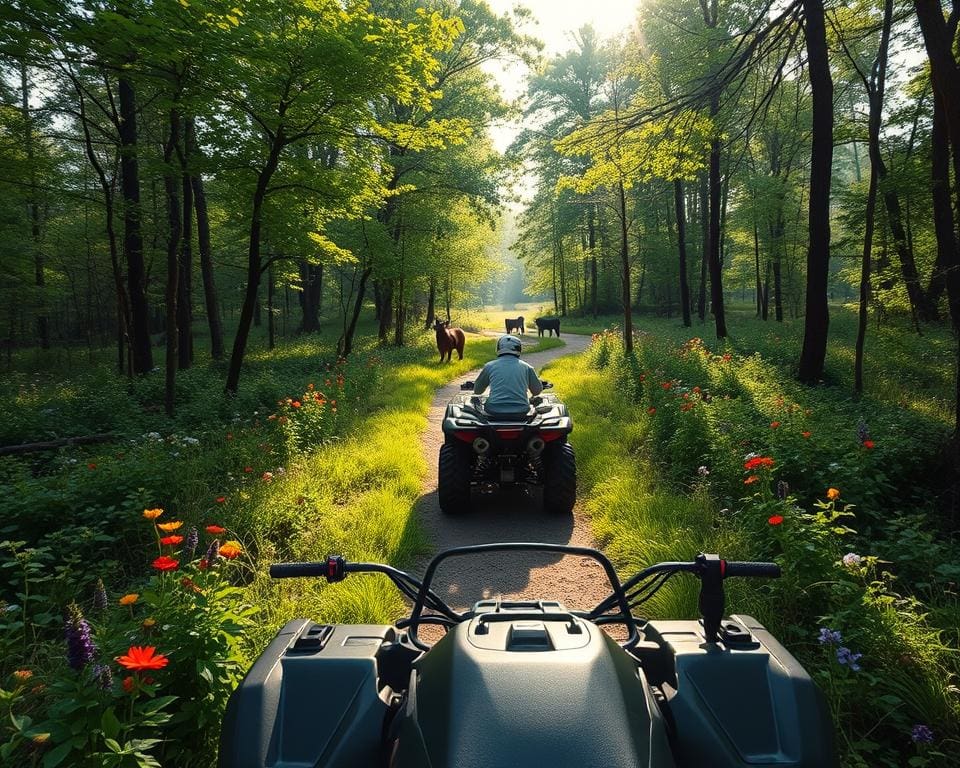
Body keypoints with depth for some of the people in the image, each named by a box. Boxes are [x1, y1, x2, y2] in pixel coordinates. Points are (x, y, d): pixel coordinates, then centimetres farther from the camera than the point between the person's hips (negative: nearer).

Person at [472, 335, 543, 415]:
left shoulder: (489, 366, 6)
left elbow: (477, 391, 19)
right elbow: (537, 391, 20)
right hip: (521, 411, 1)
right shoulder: (526, 367, 7)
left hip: (494, 410, 0)